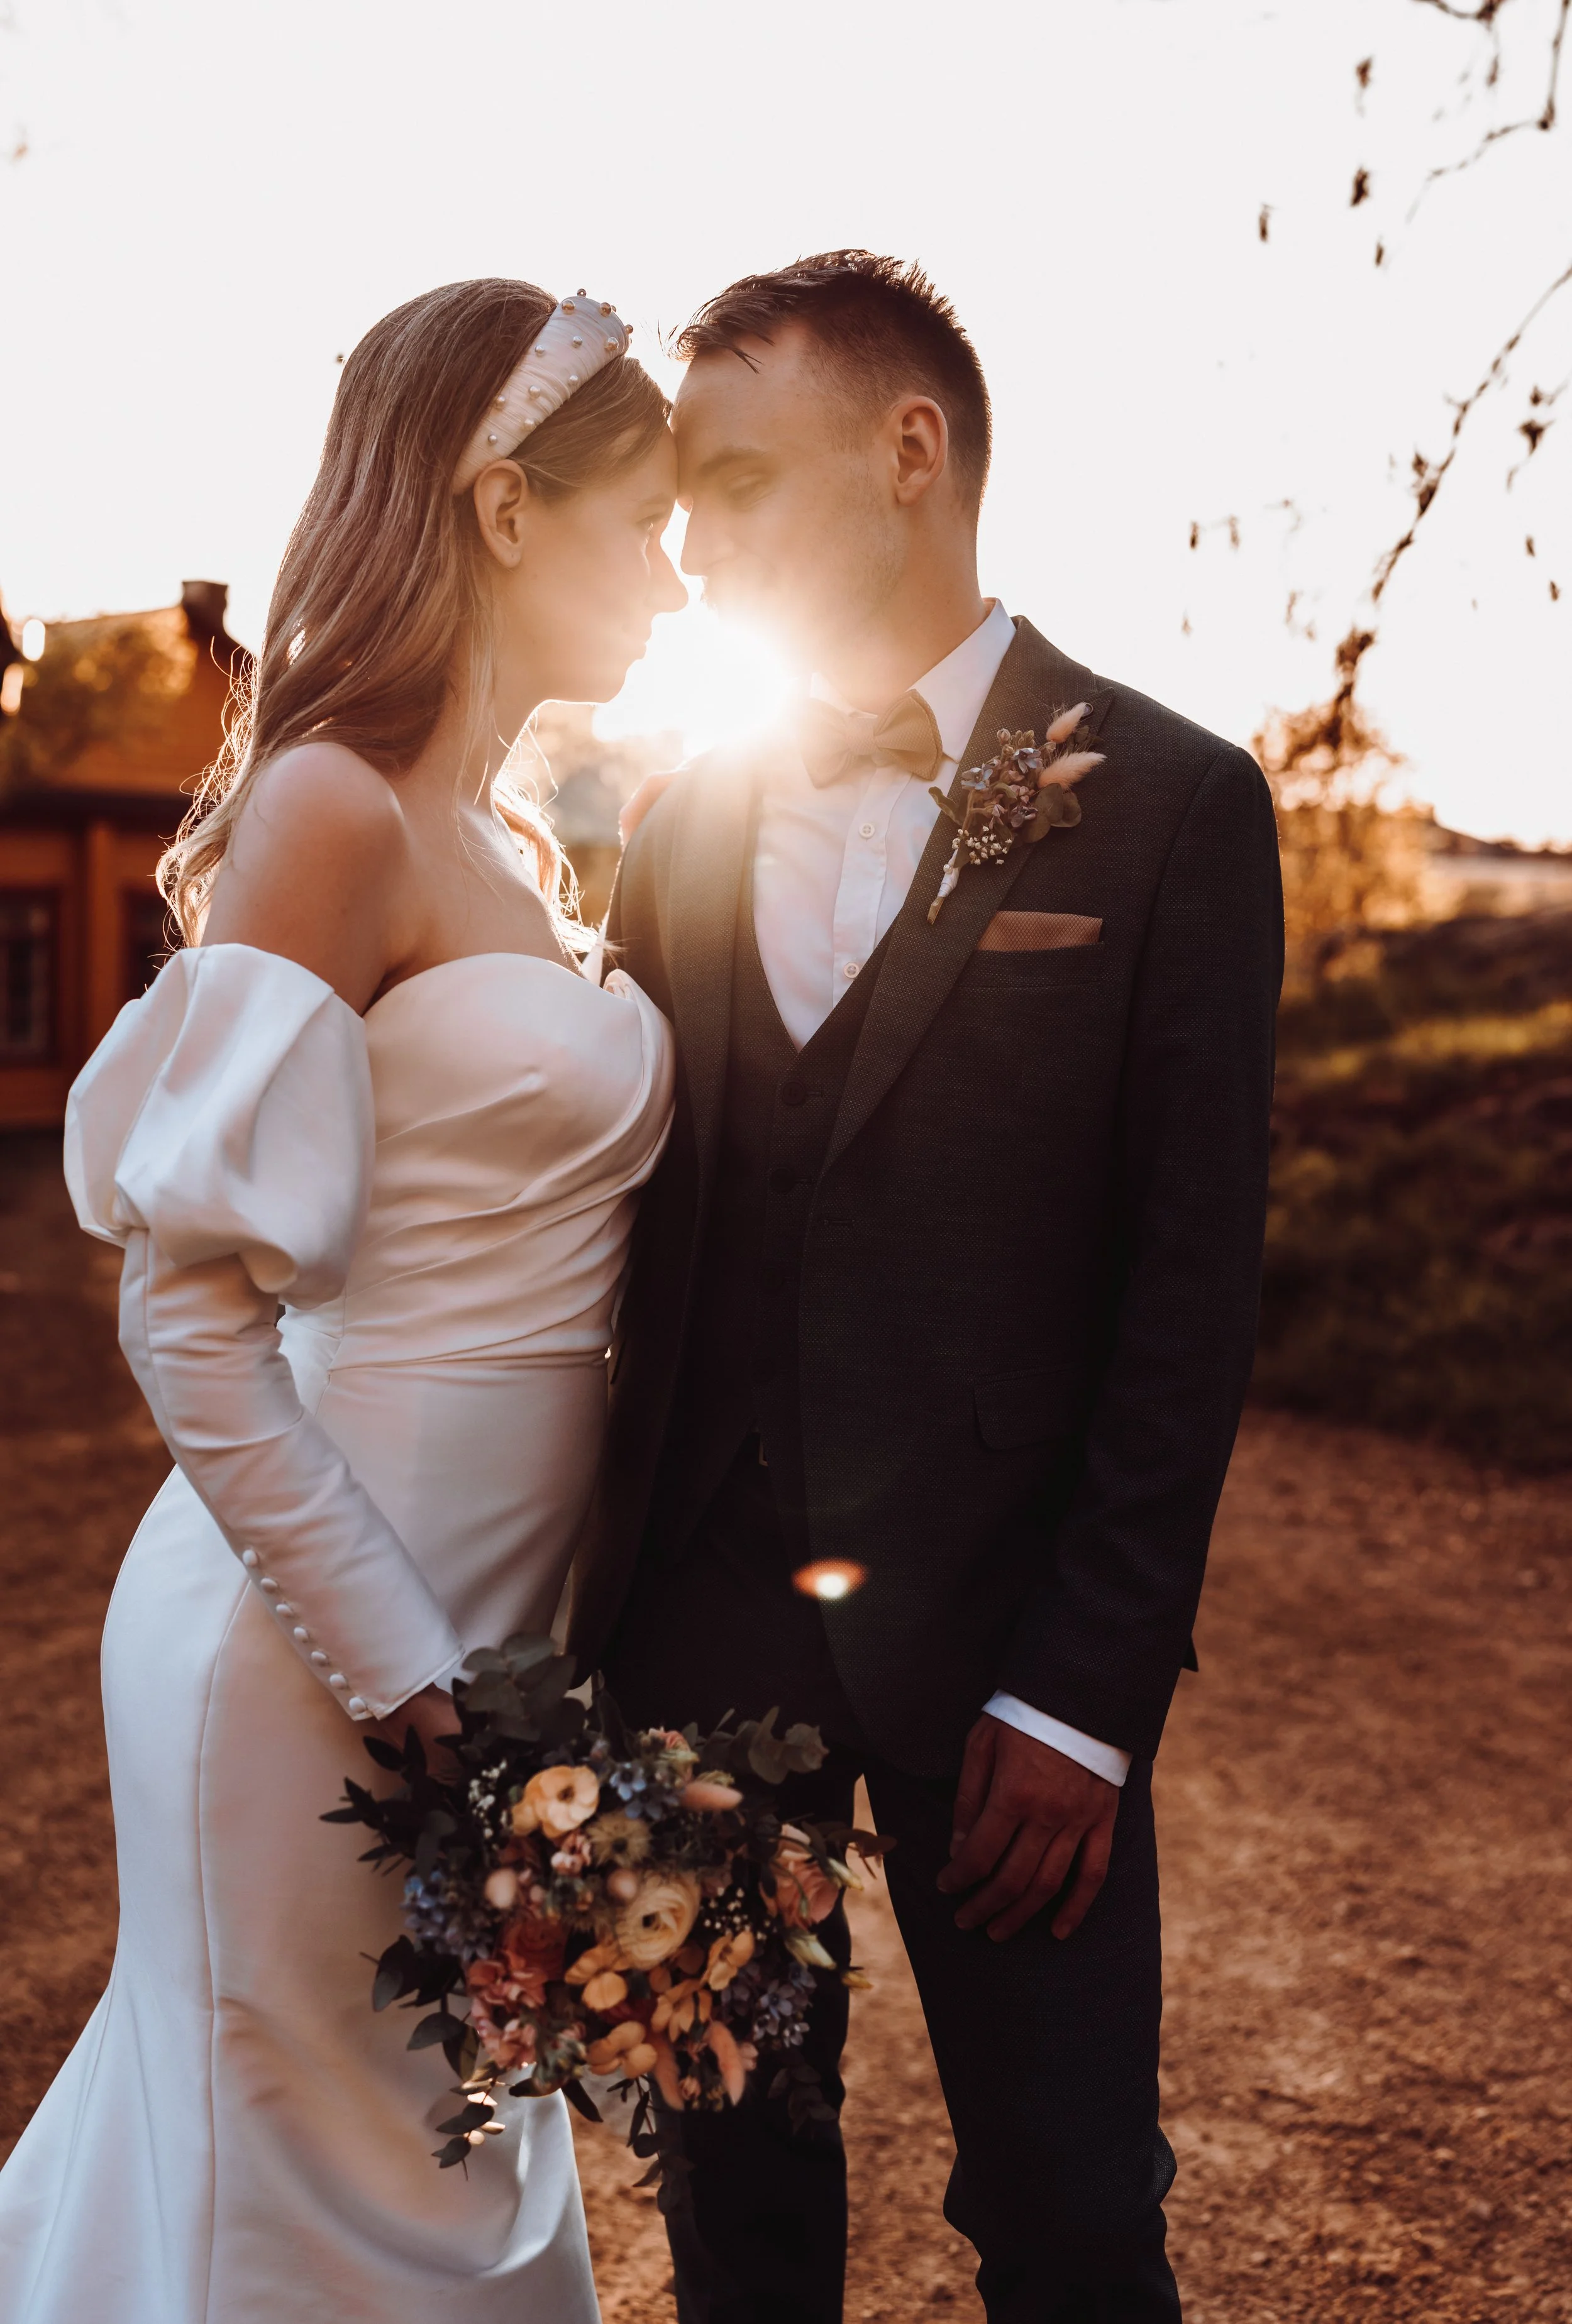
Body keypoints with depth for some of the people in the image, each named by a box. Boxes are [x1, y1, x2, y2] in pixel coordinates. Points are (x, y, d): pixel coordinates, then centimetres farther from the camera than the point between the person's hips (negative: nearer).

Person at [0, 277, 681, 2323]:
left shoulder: (517, 841, 12)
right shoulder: (336, 810, -15)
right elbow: (188, 1309, -19)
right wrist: (401, 1685, -19)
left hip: (473, 1619, 9)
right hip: (324, 1647, -9)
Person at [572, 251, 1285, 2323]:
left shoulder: (1169, 806, -5)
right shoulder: (688, 823, 8)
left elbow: (1193, 1285, -8)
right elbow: (637, 1234, 8)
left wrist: (1082, 1694, -12)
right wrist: (600, 1600, 1)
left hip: (996, 1632, -3)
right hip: (702, 1613, 4)